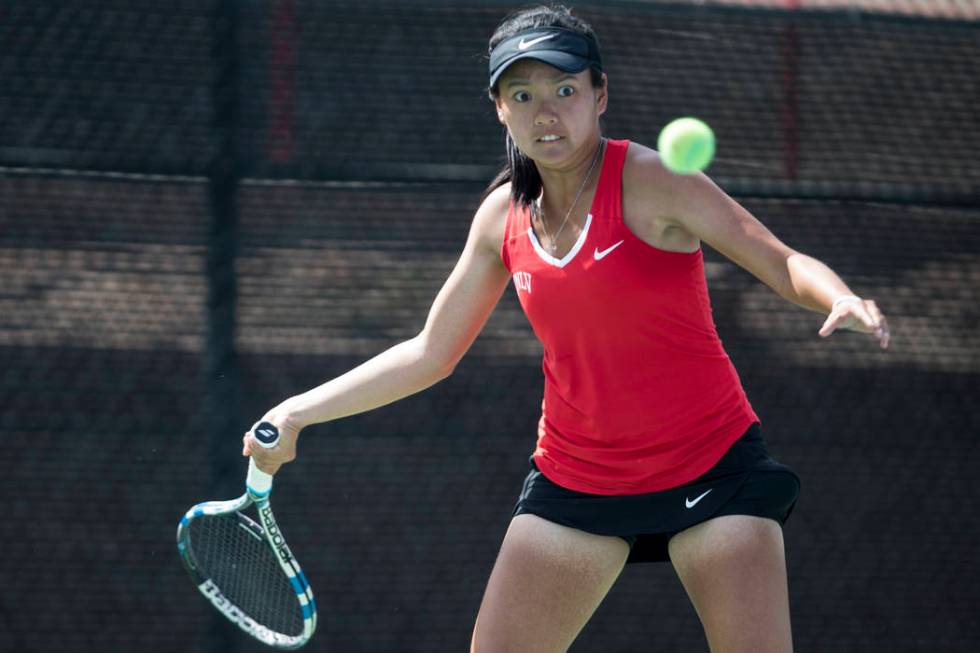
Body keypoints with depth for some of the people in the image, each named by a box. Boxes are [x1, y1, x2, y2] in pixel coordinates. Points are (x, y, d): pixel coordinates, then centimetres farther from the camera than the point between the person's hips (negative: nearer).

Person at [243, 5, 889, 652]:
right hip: (574, 473, 4)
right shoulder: (504, 216, 3)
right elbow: (429, 354, 14)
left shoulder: (648, 181, -12)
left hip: (710, 469, -4)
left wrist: (843, 301, -35)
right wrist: (296, 414, 11)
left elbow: (787, 266, -12)